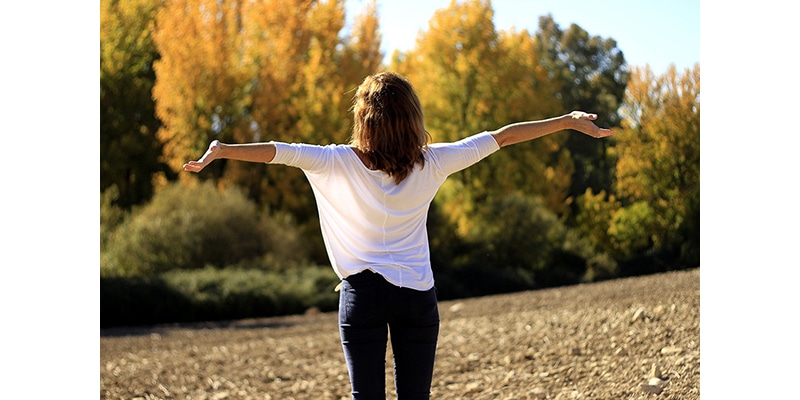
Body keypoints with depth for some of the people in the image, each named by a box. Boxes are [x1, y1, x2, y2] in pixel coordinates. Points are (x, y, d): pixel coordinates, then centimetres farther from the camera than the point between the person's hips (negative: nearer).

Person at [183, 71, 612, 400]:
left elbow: (279, 152, -16)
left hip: (363, 293, -1)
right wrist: (570, 121, 8)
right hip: (418, 295, 1)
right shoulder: (431, 163, -3)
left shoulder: (340, 163, -8)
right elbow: (501, 137, 2)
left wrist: (220, 150, -14)